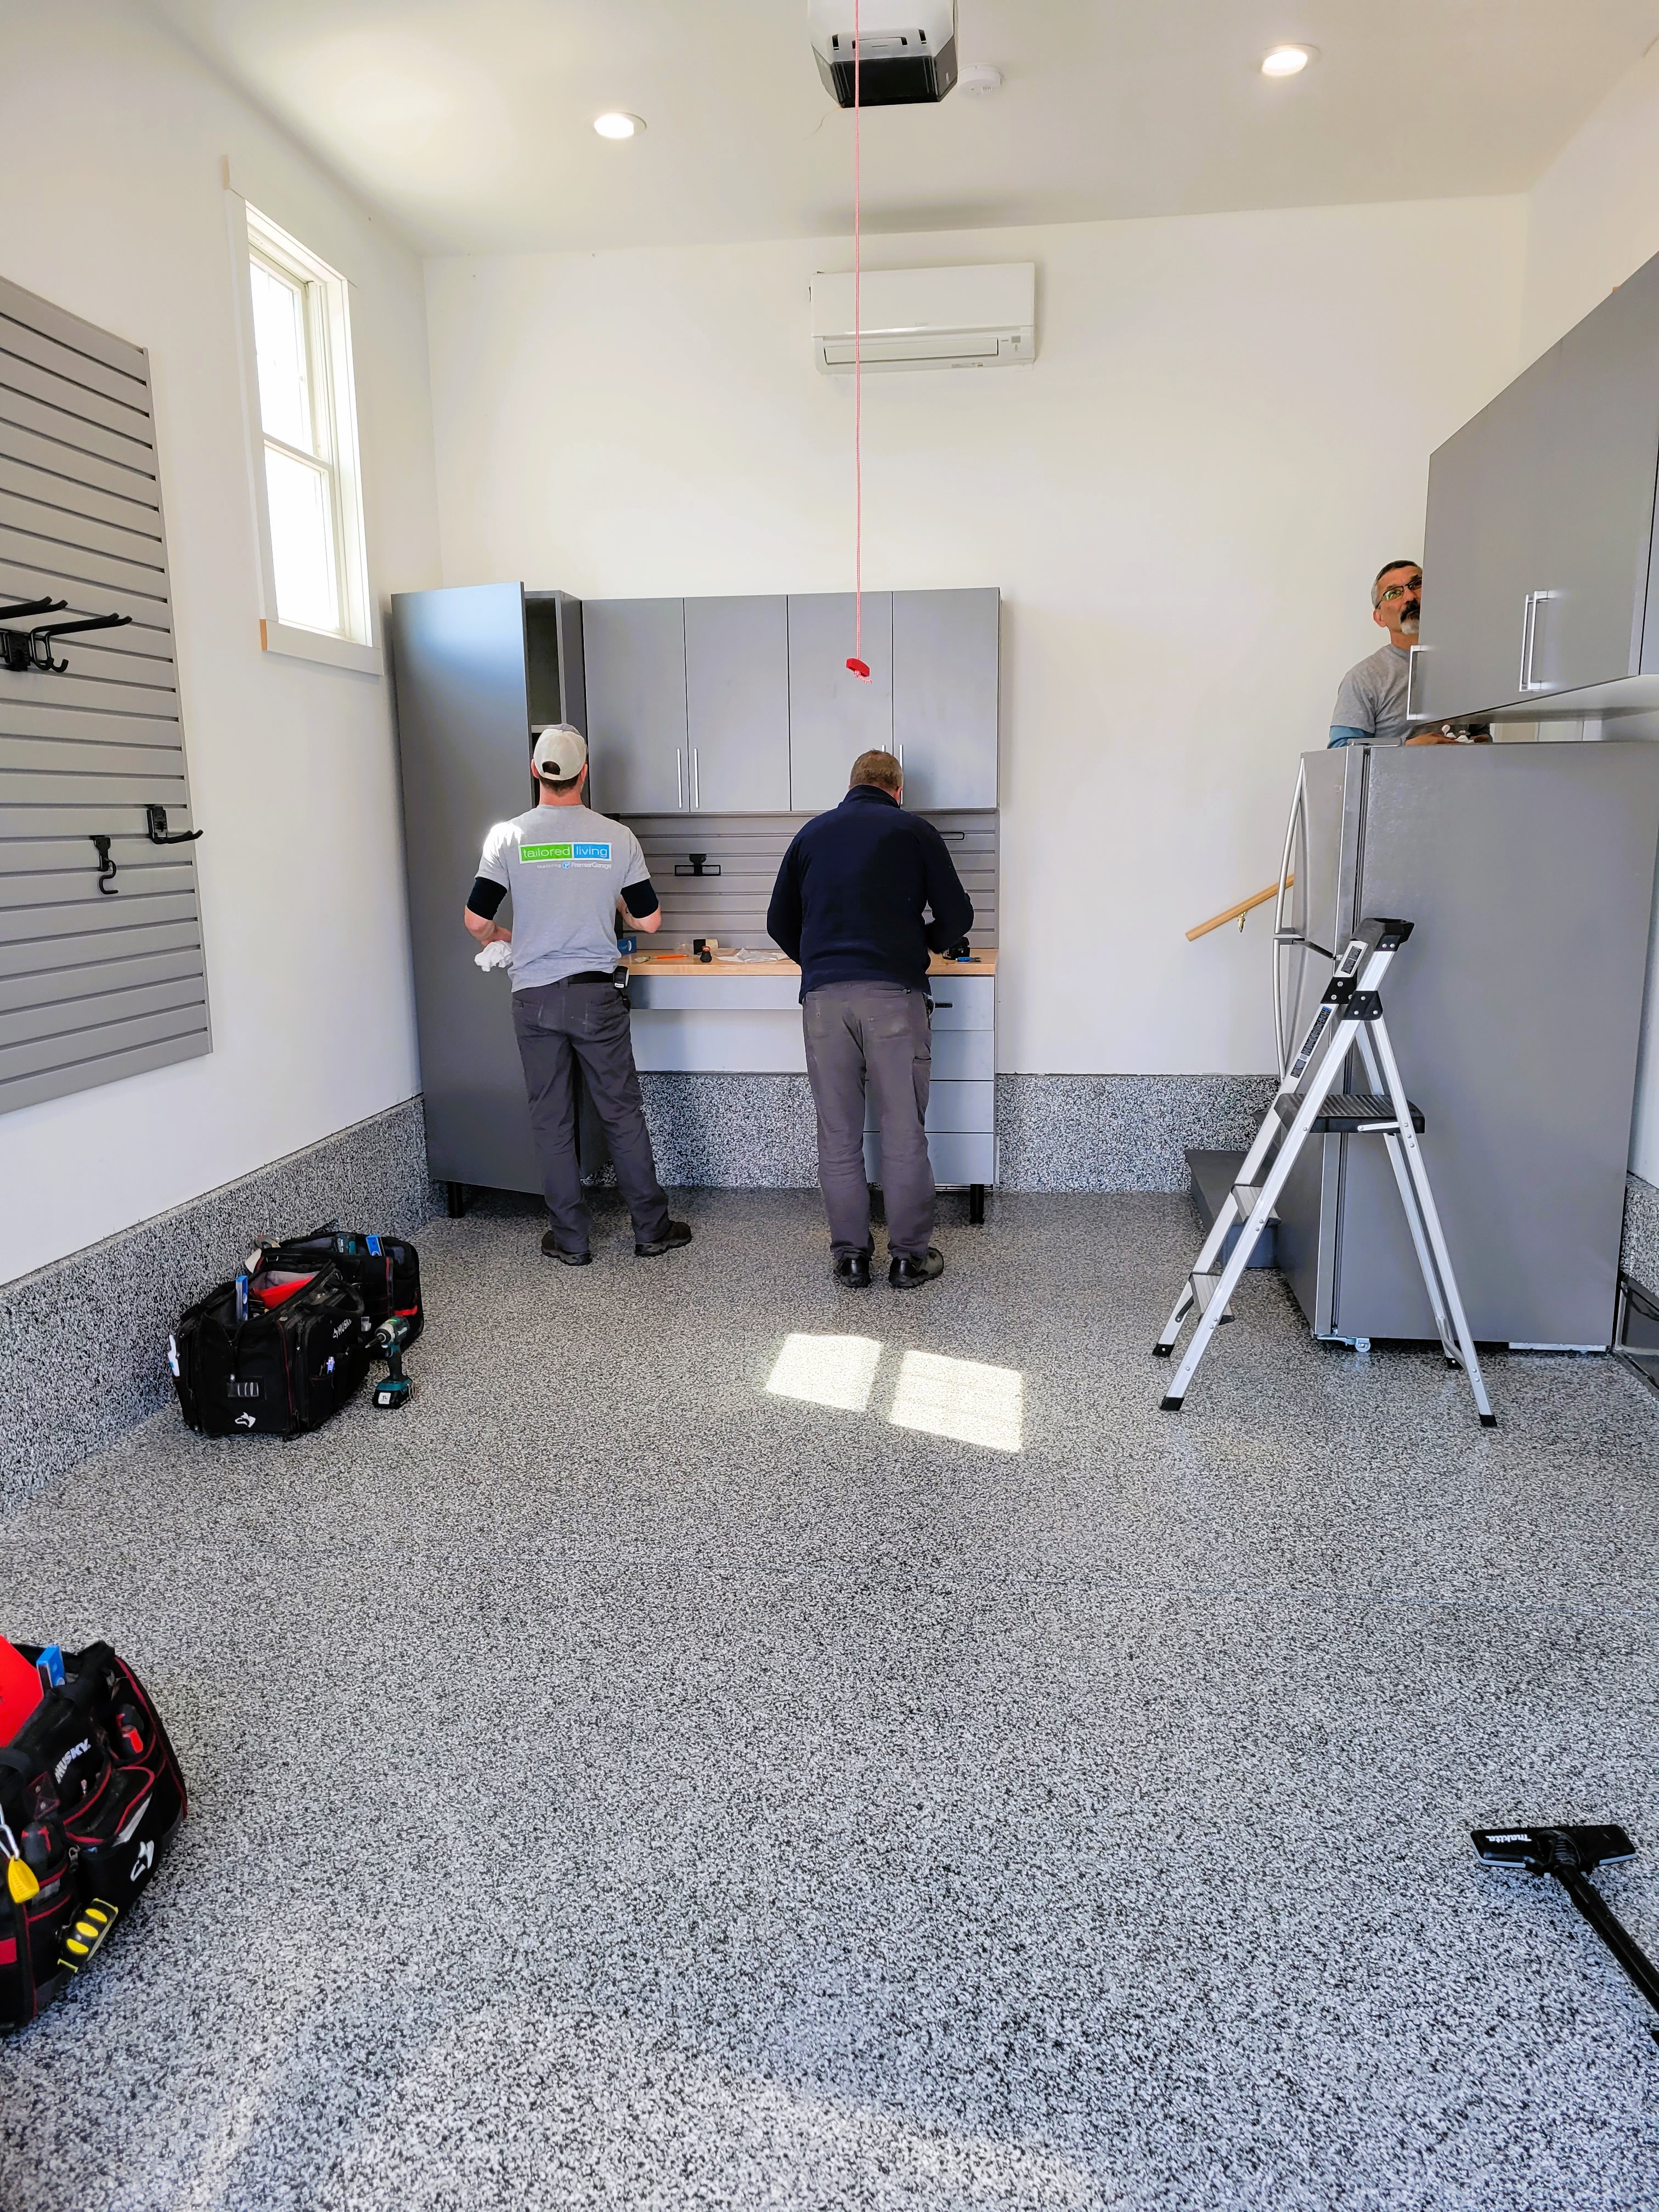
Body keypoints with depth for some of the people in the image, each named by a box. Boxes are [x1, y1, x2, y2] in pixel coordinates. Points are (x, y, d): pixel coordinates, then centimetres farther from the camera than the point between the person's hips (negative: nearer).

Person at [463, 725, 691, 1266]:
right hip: (596, 996, 0)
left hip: (534, 997, 0)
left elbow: (476, 921, -4)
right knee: (622, 1113, 9)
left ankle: (570, 1240, 15)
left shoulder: (508, 837, -4)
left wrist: (501, 938, 18)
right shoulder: (617, 837, -3)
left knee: (551, 1121, 8)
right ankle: (651, 1229, 16)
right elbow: (648, 921, 0)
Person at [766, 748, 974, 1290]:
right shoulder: (913, 830, 8)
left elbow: (779, 923, 17)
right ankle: (910, 1256, 11)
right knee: (904, 1133, 4)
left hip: (823, 997, 3)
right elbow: (957, 916, 7)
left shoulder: (813, 832, 16)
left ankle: (850, 1255, 14)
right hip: (894, 993, -2)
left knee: (838, 1134, 9)